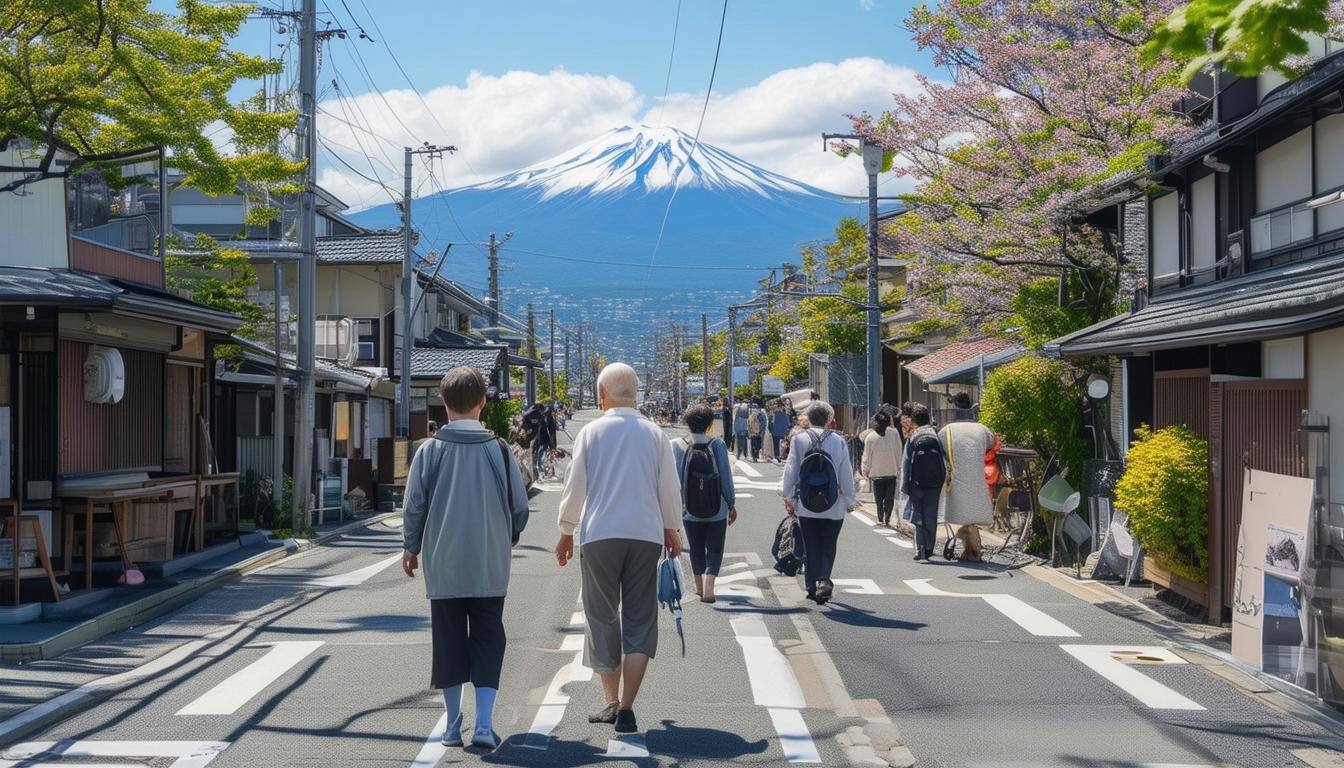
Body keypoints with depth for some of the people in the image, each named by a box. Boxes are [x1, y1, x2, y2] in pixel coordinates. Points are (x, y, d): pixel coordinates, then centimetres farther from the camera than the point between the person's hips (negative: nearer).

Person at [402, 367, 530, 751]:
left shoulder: (430, 451, -5)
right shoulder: (499, 450, -4)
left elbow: (414, 506, -2)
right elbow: (519, 506, 1)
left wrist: (412, 547, 15)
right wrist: (508, 541, 21)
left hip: (443, 565, 0)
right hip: (490, 565, 0)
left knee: (449, 640, 11)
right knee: (488, 640, 7)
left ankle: (453, 726, 16)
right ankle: (484, 725, -2)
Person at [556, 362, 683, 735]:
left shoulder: (591, 432, 0)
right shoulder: (653, 433, 4)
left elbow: (575, 487, 1)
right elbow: (670, 487, 7)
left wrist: (566, 531, 14)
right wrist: (672, 529, 22)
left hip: (599, 534, -1)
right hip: (646, 535, 1)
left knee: (603, 618, 12)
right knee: (639, 621, 4)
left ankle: (612, 701, 17)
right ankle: (626, 708, -3)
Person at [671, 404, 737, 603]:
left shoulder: (676, 445, -7)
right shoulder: (717, 445, -12)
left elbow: (673, 479, -3)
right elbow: (726, 478, -7)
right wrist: (732, 505, 5)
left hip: (689, 510, 2)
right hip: (716, 510, -2)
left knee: (696, 549, 19)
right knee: (714, 549, 11)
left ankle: (699, 586, 29)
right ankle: (708, 586, -6)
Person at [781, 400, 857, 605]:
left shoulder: (799, 438, -2)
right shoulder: (838, 441, -2)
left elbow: (791, 469, 0)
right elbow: (846, 473, 1)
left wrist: (788, 497, 9)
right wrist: (849, 499, 11)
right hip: (833, 505, 0)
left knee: (810, 548, 10)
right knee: (828, 547, 8)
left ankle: (812, 587, 10)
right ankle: (824, 579, -12)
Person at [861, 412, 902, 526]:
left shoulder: (870, 436, -6)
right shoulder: (894, 433, -4)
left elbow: (867, 455, 2)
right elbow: (898, 452, 3)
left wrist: (865, 470, 16)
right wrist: (899, 468, 13)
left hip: (877, 471, 0)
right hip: (892, 471, 0)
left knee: (879, 498, 10)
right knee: (890, 497, 7)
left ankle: (880, 519, 7)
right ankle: (887, 519, 1)